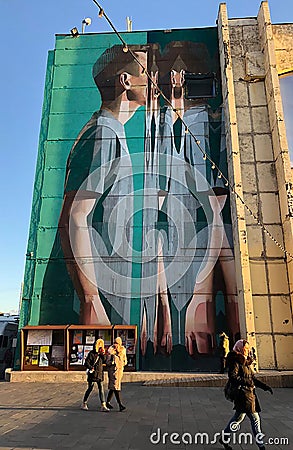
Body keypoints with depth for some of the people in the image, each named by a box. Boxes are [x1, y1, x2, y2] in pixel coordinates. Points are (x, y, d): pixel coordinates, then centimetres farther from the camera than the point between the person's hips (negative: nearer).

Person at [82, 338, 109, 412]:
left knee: (101, 389, 0)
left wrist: (103, 355, -8)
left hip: (100, 375, 5)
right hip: (92, 374, -5)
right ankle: (84, 404, 25)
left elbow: (105, 361, 3)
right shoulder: (92, 353, -8)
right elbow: (86, 363, -11)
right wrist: (91, 368, -23)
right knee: (90, 389, 6)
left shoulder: (101, 354, 10)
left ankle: (103, 406, 0)